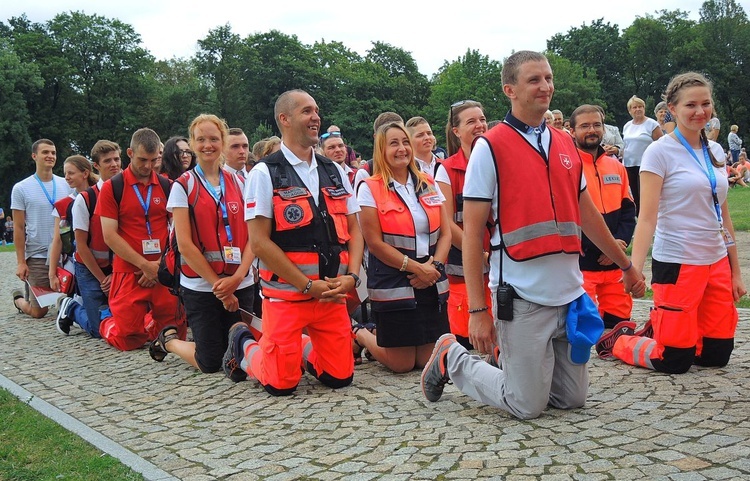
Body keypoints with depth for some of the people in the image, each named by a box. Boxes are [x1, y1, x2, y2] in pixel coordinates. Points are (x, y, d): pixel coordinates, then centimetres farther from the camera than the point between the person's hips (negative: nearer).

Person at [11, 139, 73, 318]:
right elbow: (19, 228, -2)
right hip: (37, 257, -3)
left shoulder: (66, 185, 6)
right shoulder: (21, 189, -1)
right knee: (39, 312, 2)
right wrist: (21, 262, -6)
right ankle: (19, 298, 34)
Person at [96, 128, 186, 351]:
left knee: (176, 337, 4)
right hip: (129, 273, -3)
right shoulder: (112, 187, -1)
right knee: (128, 340, -2)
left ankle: (146, 319, 32)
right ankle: (106, 320, 29)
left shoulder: (167, 186, 8)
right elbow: (110, 235, -6)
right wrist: (145, 265, -11)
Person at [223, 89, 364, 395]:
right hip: (286, 293, -5)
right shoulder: (265, 174, -5)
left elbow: (353, 230, 12)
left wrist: (351, 276, -6)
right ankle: (244, 346, 27)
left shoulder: (335, 172, 11)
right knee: (281, 384, -2)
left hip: (333, 294, 5)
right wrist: (309, 286, -13)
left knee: (340, 378, 4)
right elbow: (259, 242, -11)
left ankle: (303, 349, 33)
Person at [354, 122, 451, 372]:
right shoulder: (370, 189, -5)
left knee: (430, 359, 8)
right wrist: (415, 267, -14)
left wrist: (435, 265, -9)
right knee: (402, 364, 1)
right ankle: (360, 335, 28)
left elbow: (445, 233, 8)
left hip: (432, 283, 5)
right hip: (393, 284, -5)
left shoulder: (428, 184, 9)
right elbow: (375, 242, -10)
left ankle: (383, 334, 35)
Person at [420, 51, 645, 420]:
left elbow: (586, 213, 21)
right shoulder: (490, 147, -8)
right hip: (523, 299, -6)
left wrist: (626, 265, 25)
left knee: (572, 399, 12)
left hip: (570, 293, 6)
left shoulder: (565, 143, 10)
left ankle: (512, 365, 33)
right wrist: (477, 311, -14)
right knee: (527, 406, 1)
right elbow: (472, 233, -10)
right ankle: (453, 359, 21)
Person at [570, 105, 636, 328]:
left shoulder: (616, 166, 14)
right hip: (580, 263, -6)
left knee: (618, 320, 10)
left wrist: (620, 242, -4)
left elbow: (628, 210, 15)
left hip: (614, 263, 6)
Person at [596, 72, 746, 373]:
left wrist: (735, 271, 14)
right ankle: (619, 339, 23)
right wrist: (634, 269, -27)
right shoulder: (660, 152, -10)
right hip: (677, 263, -7)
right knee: (675, 362, 0)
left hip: (717, 263, 7)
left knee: (718, 354, 10)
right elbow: (648, 216, -16)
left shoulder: (716, 151, 9)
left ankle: (660, 329, 31)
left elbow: (723, 215, 13)